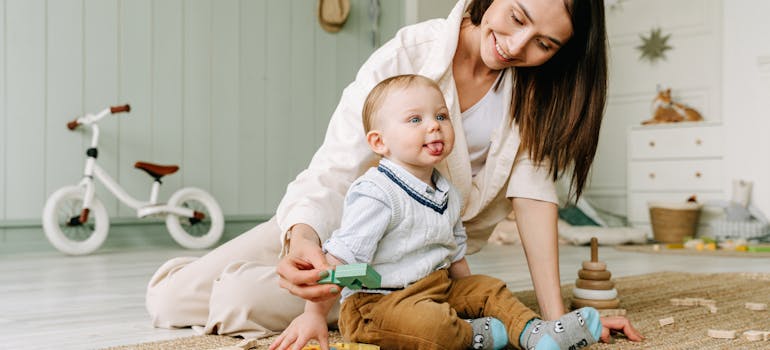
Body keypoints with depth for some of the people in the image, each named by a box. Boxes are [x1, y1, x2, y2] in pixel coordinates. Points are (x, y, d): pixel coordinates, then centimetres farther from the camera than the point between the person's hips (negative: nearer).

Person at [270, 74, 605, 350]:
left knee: (490, 288, 7)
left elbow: (455, 252, 22)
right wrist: (314, 314, -28)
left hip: (438, 287, 9)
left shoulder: (447, 194, 9)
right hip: (375, 301, -9)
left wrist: (469, 294, 21)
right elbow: (340, 258, -24)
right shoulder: (376, 195, -20)